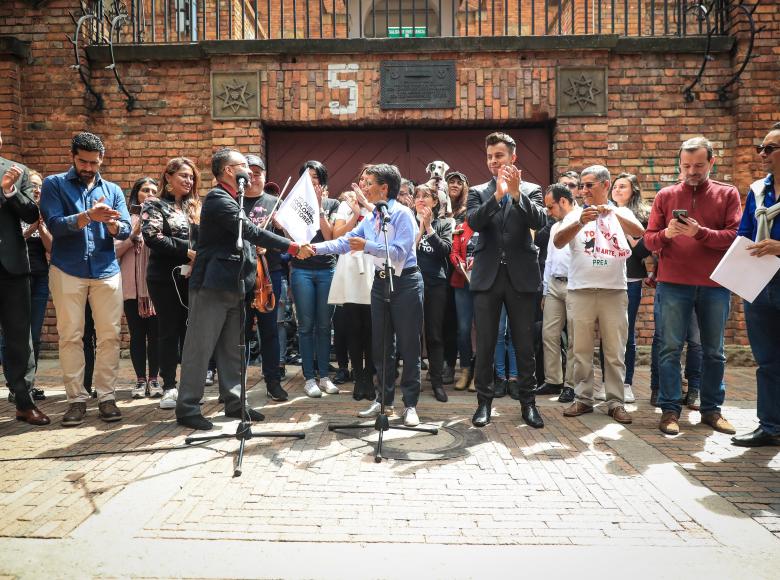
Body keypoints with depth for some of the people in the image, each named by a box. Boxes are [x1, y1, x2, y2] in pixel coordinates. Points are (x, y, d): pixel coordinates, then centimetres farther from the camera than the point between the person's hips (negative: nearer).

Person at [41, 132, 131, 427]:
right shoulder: (54, 184, 4)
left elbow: (126, 230, 1)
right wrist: (88, 216, -24)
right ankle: (76, 398, 10)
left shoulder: (113, 189, 12)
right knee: (70, 336, 1)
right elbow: (54, 224, -10)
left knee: (109, 335, 2)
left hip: (106, 271, 2)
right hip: (67, 271, -2)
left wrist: (113, 224, -21)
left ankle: (106, 395, 11)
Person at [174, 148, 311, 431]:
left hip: (232, 286, 10)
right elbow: (251, 231, -20)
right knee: (199, 347, -3)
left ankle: (234, 401, 21)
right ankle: (187, 408, 4)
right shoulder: (217, 199, -13)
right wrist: (293, 247, -19)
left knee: (232, 349, 13)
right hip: (212, 284, -10)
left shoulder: (230, 199, 19)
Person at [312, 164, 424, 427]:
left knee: (408, 345, 0)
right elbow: (345, 241, 5)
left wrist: (367, 246, -25)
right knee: (381, 345, 11)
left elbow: (399, 252, -22)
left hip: (405, 282, -7)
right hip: (380, 282, 7)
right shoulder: (371, 217, 10)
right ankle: (384, 400, 23)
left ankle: (410, 404, 8)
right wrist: (315, 248, -7)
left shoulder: (403, 214, -12)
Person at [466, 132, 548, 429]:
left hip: (521, 276, 0)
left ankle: (528, 402, 17)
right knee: (484, 345, 4)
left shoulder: (530, 190, 8)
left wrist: (516, 194, -24)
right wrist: (497, 195, -22)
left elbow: (540, 221, -11)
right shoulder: (478, 192, 9)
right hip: (487, 276, 1)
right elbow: (474, 221, -10)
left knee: (525, 345, 6)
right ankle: (484, 402, 15)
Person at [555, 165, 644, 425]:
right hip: (580, 291, 1)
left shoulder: (621, 213, 8)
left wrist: (614, 212, -25)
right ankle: (583, 399, 15)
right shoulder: (575, 214, 7)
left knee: (615, 351, 3)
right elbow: (558, 242, -8)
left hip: (614, 291, 0)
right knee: (582, 350, 6)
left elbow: (639, 233, -11)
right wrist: (581, 222, -23)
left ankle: (616, 402, 11)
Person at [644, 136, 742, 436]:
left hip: (715, 285, 1)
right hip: (674, 284, -1)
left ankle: (711, 409, 21)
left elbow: (735, 237, -5)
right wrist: (666, 234, -18)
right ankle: (670, 409, 7)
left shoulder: (727, 194, 5)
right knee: (670, 349, 0)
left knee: (714, 351, 9)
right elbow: (649, 240, 3)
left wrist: (699, 232, -19)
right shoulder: (665, 195, 6)